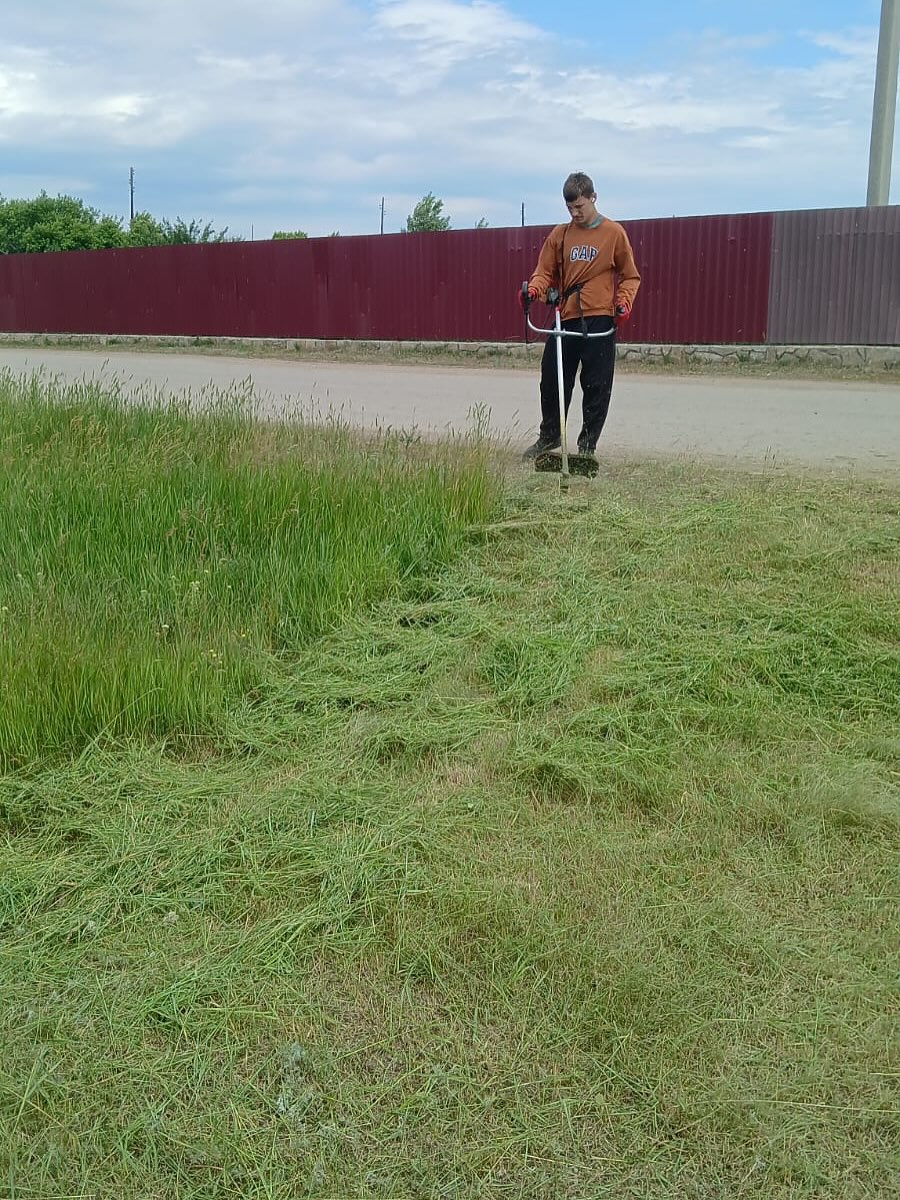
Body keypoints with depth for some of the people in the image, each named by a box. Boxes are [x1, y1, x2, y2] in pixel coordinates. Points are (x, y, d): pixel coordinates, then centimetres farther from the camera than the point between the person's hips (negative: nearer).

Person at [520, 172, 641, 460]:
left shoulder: (614, 232, 4)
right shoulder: (560, 234, 10)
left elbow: (630, 276, 9)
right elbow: (546, 272, 13)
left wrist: (623, 301, -8)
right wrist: (534, 288, -9)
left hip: (600, 320, -3)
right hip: (565, 318, 3)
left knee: (597, 387, 0)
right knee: (552, 381, 6)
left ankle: (588, 445, 12)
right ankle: (549, 436, 25)